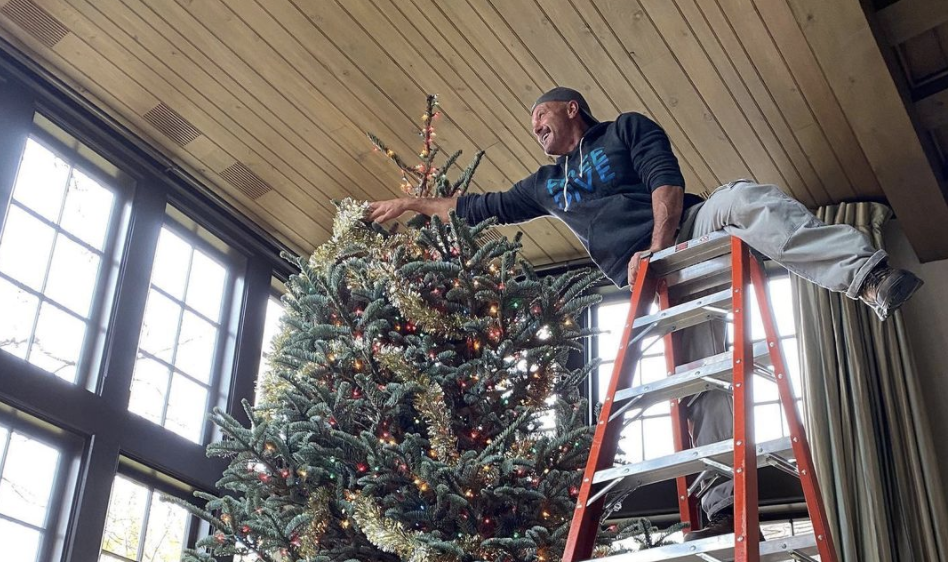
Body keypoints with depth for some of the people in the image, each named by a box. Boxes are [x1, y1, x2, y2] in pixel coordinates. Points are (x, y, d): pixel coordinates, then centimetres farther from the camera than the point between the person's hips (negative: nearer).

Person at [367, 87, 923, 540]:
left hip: (689, 232, -4)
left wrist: (657, 247, -17)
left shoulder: (627, 129, 13)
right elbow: (482, 207, 35)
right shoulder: (547, 183, 30)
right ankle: (727, 505, -23)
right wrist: (412, 204, 36)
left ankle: (869, 277, -52)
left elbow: (667, 181, -3)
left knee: (744, 197, -37)